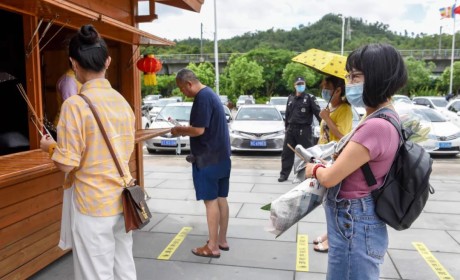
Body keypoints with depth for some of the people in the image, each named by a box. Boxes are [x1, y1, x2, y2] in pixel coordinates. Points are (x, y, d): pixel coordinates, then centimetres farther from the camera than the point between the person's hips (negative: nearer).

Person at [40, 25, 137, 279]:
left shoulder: (75, 104, -16)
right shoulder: (122, 101, 3)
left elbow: (66, 164, -14)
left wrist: (50, 147, 5)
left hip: (93, 204, -6)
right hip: (122, 200, 6)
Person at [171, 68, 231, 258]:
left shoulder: (202, 98, -16)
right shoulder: (210, 93, 15)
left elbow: (199, 130, -22)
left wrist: (180, 131, -6)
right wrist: (184, 129, 12)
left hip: (208, 158, -10)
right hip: (220, 156, 10)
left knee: (210, 200, -3)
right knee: (220, 198, 13)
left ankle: (213, 246, 7)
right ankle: (222, 240, 23)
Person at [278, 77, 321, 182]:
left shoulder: (310, 98, -2)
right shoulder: (290, 99, 14)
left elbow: (318, 112, -10)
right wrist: (286, 127, 17)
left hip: (304, 130, -5)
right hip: (291, 129, 5)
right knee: (286, 153, 7)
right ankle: (284, 174, 15)